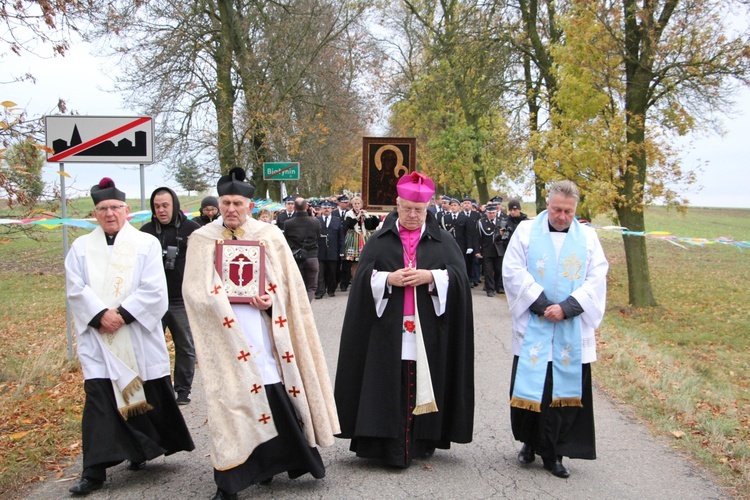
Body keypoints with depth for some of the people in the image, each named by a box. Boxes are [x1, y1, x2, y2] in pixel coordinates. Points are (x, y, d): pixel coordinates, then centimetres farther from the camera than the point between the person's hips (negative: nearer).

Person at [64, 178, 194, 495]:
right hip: (97, 338, 1)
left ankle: (141, 450, 30)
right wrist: (101, 315, -16)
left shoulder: (146, 244, 3)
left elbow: (154, 290, -6)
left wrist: (123, 313, -15)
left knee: (147, 396, 7)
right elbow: (76, 290, -1)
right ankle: (94, 472, -1)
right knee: (99, 401, -5)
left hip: (139, 336, 0)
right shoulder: (81, 248, 9)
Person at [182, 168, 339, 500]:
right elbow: (196, 291, -4)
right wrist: (234, 297, -14)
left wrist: (271, 301, -13)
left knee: (276, 395, 1)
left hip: (265, 333, 1)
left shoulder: (270, 236, 6)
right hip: (225, 334, -1)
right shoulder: (202, 240, 3)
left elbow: (288, 285, 6)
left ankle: (269, 461, 21)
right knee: (231, 398, -1)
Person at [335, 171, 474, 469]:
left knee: (423, 385, 3)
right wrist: (387, 279, -15)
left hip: (428, 332, 0)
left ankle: (421, 442, 14)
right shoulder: (379, 241, 9)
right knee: (388, 387, -1)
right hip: (388, 331, 0)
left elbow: (459, 276, -1)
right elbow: (363, 278, 2)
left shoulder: (442, 241, 9)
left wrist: (431, 276, -16)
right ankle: (387, 444, 4)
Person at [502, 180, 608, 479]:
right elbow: (513, 271, -5)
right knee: (529, 385, 2)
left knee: (564, 389, 2)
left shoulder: (588, 237, 8)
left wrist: (566, 307, -14)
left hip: (572, 331, 1)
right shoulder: (526, 231, 3)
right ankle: (530, 442, 22)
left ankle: (553, 453, 12)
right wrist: (541, 305, -14)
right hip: (532, 328, -1)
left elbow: (596, 279, 0)